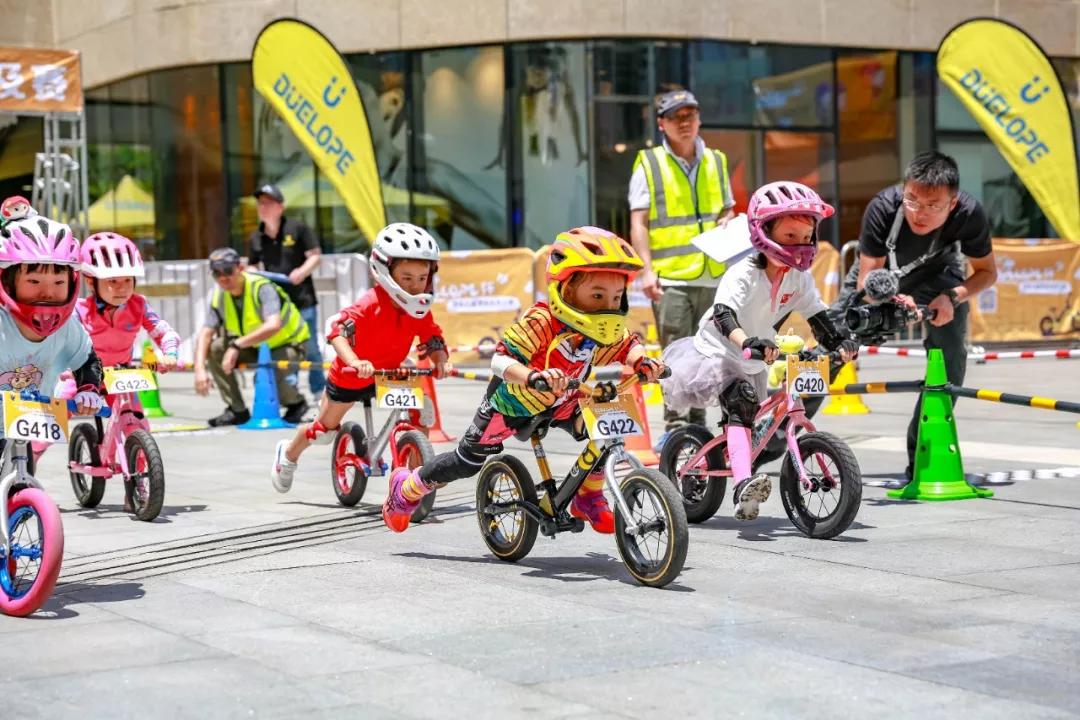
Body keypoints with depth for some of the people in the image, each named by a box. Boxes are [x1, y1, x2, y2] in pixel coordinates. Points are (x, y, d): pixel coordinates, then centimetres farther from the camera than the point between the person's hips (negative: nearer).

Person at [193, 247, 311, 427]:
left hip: (287, 343, -6)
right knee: (215, 349, -15)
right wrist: (199, 369, -31)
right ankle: (237, 410, -4)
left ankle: (296, 403, 4)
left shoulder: (262, 288, -29)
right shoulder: (219, 296, -10)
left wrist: (237, 345, -48)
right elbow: (206, 333, -16)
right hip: (256, 346, 6)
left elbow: (273, 326, -45)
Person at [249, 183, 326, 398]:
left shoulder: (297, 228, -3)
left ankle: (319, 391, 13)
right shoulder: (256, 237, 9)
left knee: (310, 348, 1)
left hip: (302, 299, -4)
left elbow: (315, 256, -3)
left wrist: (303, 271, -21)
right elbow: (253, 266, 20)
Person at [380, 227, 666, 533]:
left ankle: (588, 498, 9)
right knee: (470, 460, 3)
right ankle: (406, 488, 28)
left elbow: (629, 346, -6)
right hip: (512, 401, -5)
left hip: (561, 404, 5)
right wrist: (534, 376, -61)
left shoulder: (608, 332, -20)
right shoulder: (539, 322, -38)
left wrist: (642, 361, -31)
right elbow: (501, 360, -42)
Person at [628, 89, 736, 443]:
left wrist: (726, 223, 0)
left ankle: (697, 423, 19)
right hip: (670, 277, -4)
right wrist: (647, 269, -11)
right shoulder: (649, 164, 3)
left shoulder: (716, 161, 15)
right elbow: (639, 223, -1)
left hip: (712, 276, 4)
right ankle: (675, 425, -4)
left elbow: (728, 210, 24)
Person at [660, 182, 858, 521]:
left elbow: (819, 317, -2)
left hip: (753, 364, 8)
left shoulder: (799, 279, -4)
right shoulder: (743, 274, -26)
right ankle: (743, 483, -47)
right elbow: (724, 314, -41)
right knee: (742, 403, -32)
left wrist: (840, 342, -23)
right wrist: (747, 342, -60)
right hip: (716, 354, -8)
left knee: (749, 416, 12)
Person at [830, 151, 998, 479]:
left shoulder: (969, 214, -35)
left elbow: (987, 271, -16)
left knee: (951, 357, -17)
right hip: (881, 271, -1)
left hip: (936, 274, 1)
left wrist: (953, 296, -35)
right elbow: (867, 278, -33)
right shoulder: (884, 207, -39)